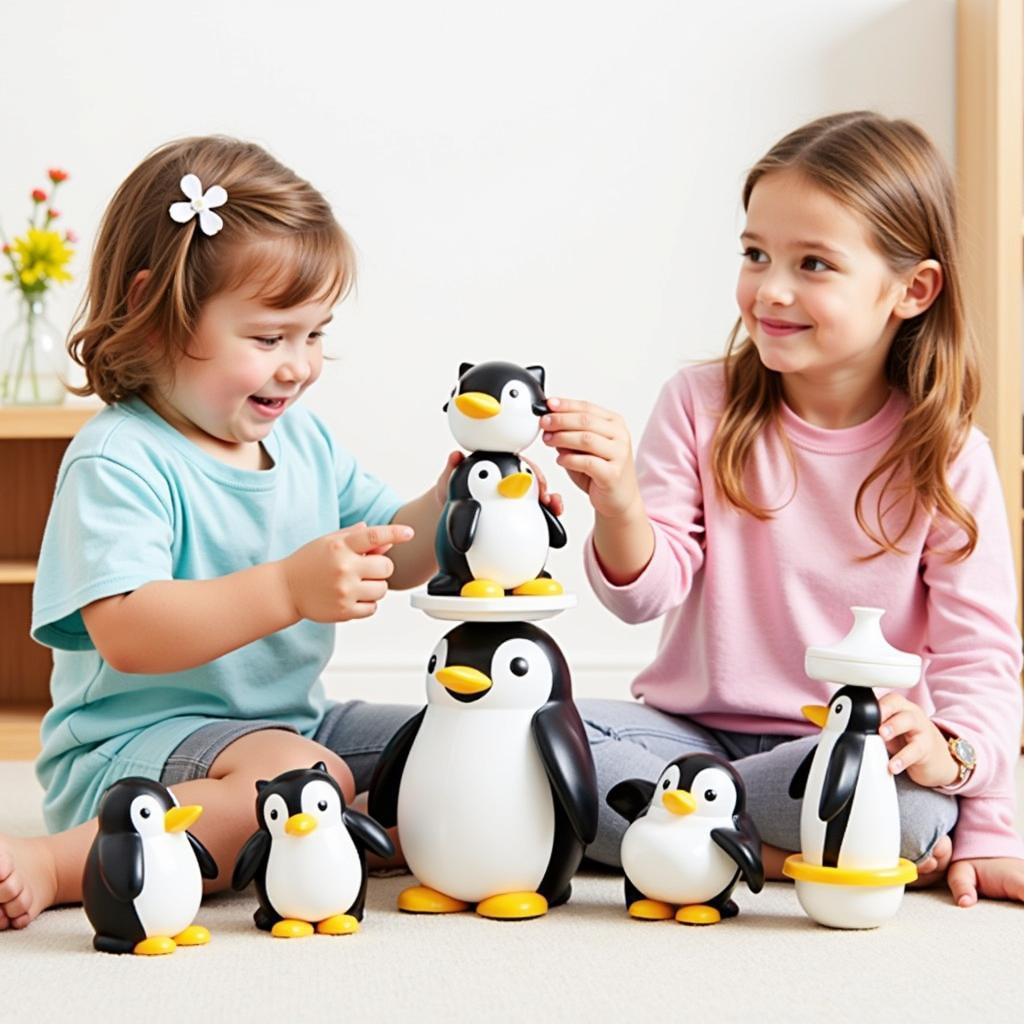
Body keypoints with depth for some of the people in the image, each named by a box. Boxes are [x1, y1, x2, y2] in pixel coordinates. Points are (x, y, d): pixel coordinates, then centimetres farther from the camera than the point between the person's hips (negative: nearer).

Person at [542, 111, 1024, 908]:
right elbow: (647, 593, -7)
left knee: (913, 799, -35)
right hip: (692, 730, 2)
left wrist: (949, 747, -26)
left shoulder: (946, 458, -4)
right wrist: (619, 506, -28)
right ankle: (770, 850, -20)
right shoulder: (701, 406, 0)